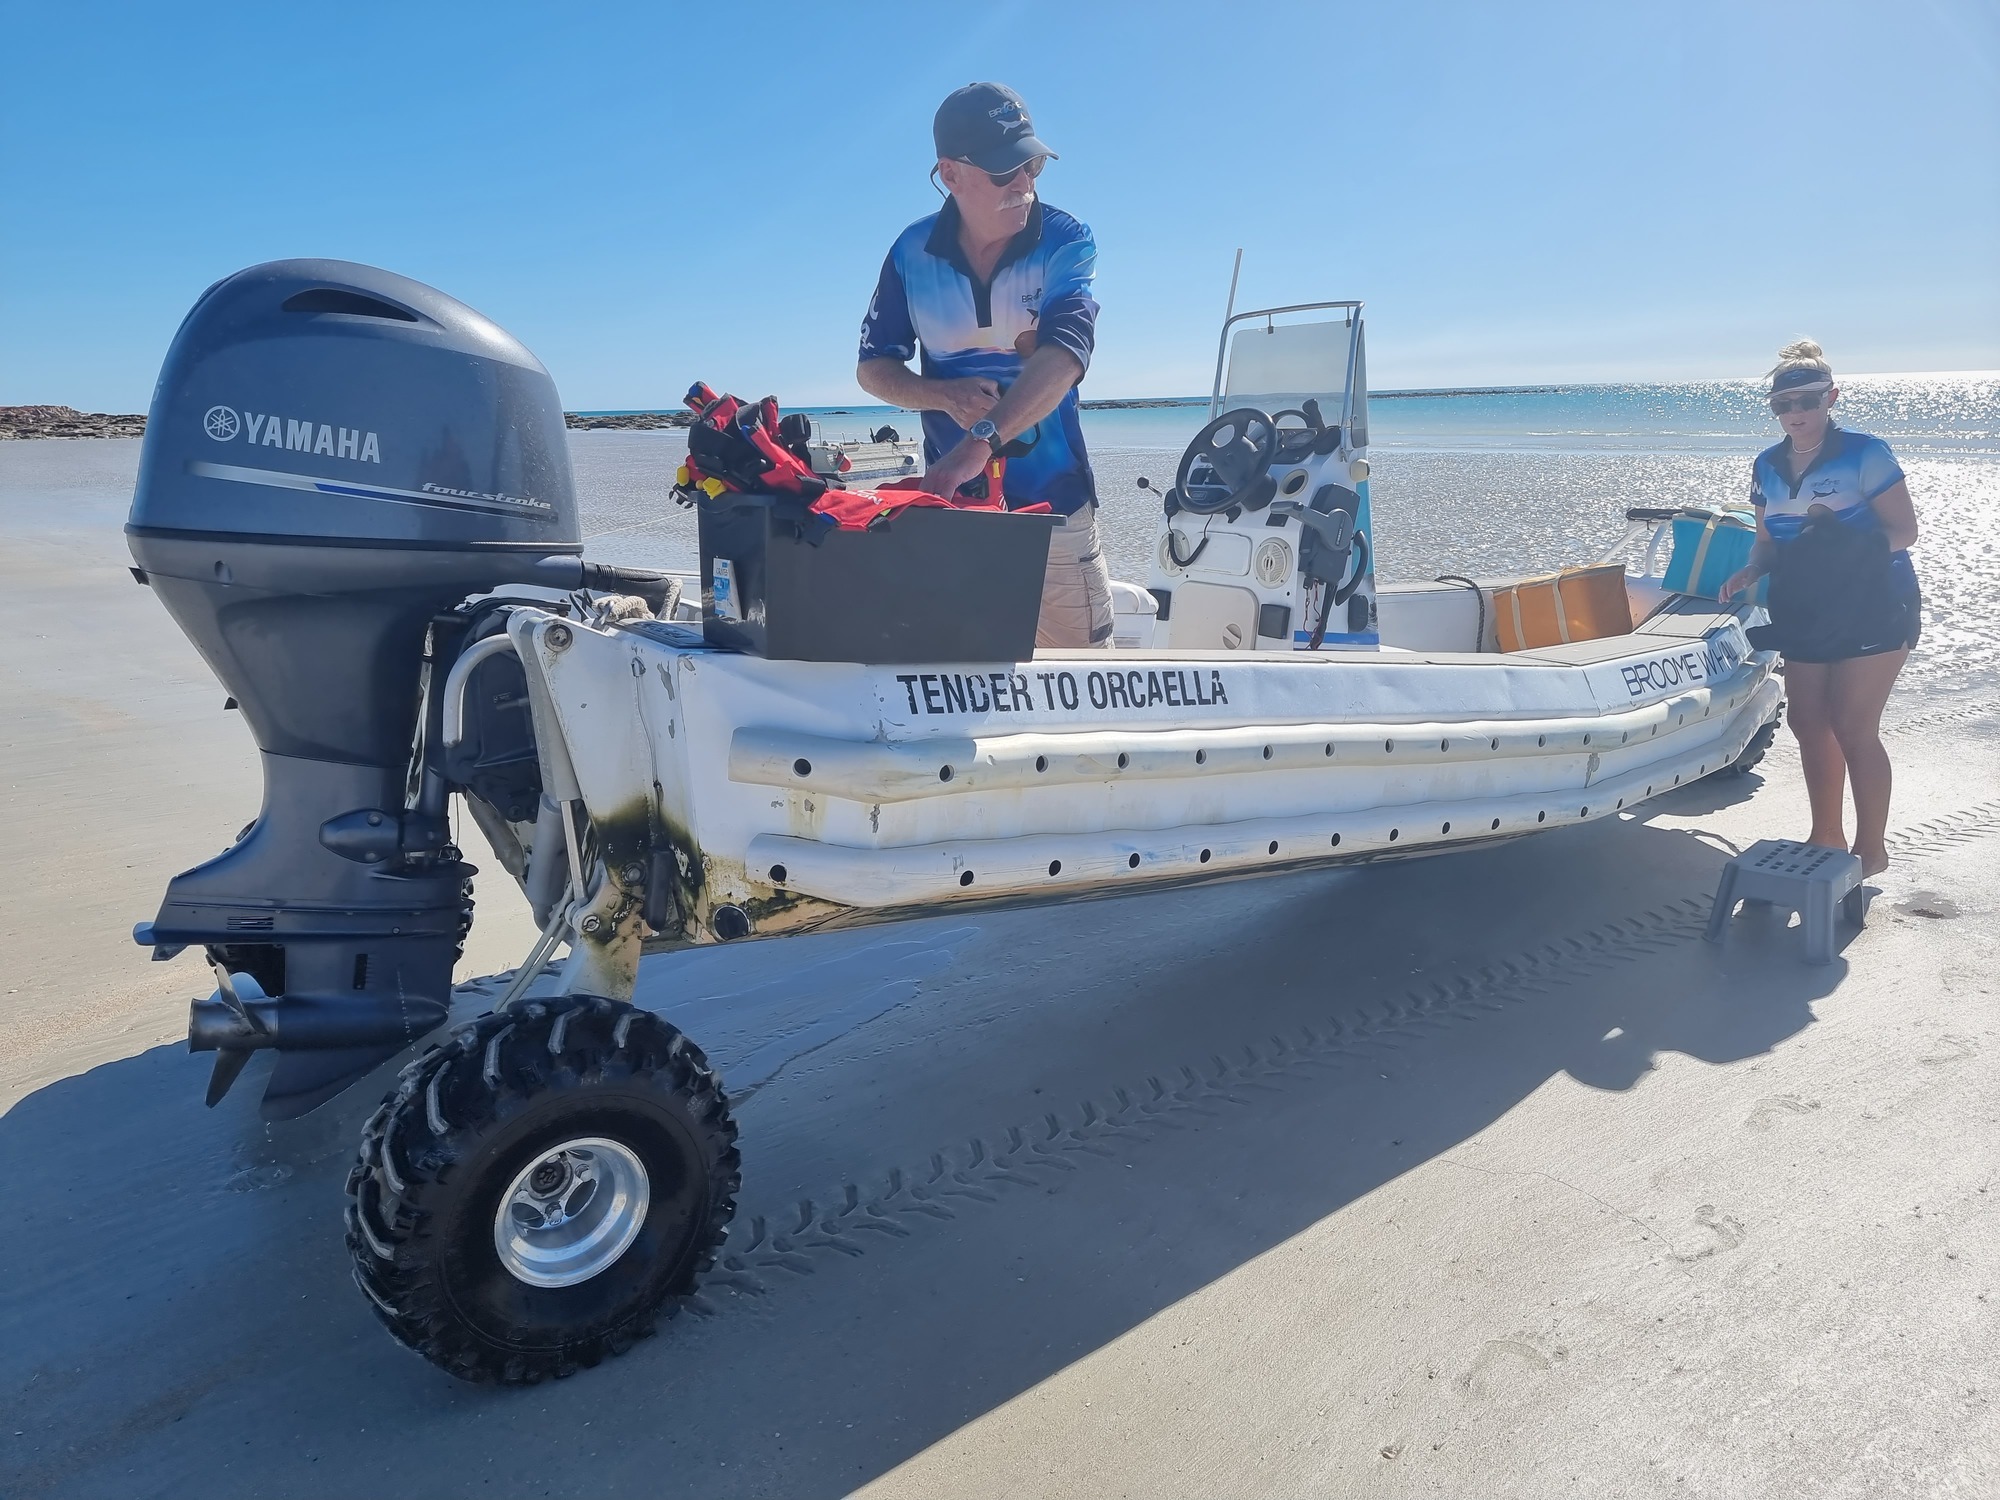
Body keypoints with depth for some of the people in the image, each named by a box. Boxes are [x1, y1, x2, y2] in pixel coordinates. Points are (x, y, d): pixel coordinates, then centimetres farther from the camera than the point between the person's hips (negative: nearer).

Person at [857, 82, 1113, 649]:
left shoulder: (1066, 242, -7)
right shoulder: (913, 253, 0)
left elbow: (1063, 356, -23)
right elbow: (873, 367, 7)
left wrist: (981, 440, -39)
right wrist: (947, 397, -15)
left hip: (1054, 501, -1)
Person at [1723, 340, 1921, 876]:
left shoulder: (1864, 454, -10)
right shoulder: (1768, 466, 6)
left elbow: (1905, 530, -10)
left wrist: (1847, 545, -24)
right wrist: (1751, 570, -7)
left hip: (1873, 613, -6)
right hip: (1804, 616, 6)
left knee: (1853, 729, -7)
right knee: (1808, 722, 8)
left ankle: (1871, 850, 7)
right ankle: (1827, 837, 24)